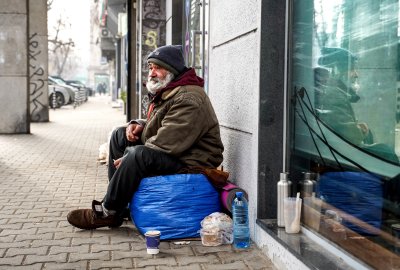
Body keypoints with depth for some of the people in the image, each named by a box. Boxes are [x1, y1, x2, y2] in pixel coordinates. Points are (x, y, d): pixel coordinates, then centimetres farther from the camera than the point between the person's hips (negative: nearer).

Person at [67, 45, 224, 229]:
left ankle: (108, 212, -16)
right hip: (167, 152, 11)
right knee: (119, 135, 10)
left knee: (139, 155, -34)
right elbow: (155, 125, 26)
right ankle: (118, 201, 5)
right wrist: (138, 125, 1)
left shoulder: (188, 99, -22)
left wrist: (128, 158, -21)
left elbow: (167, 143, -29)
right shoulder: (164, 92, 13)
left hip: (191, 162, -11)